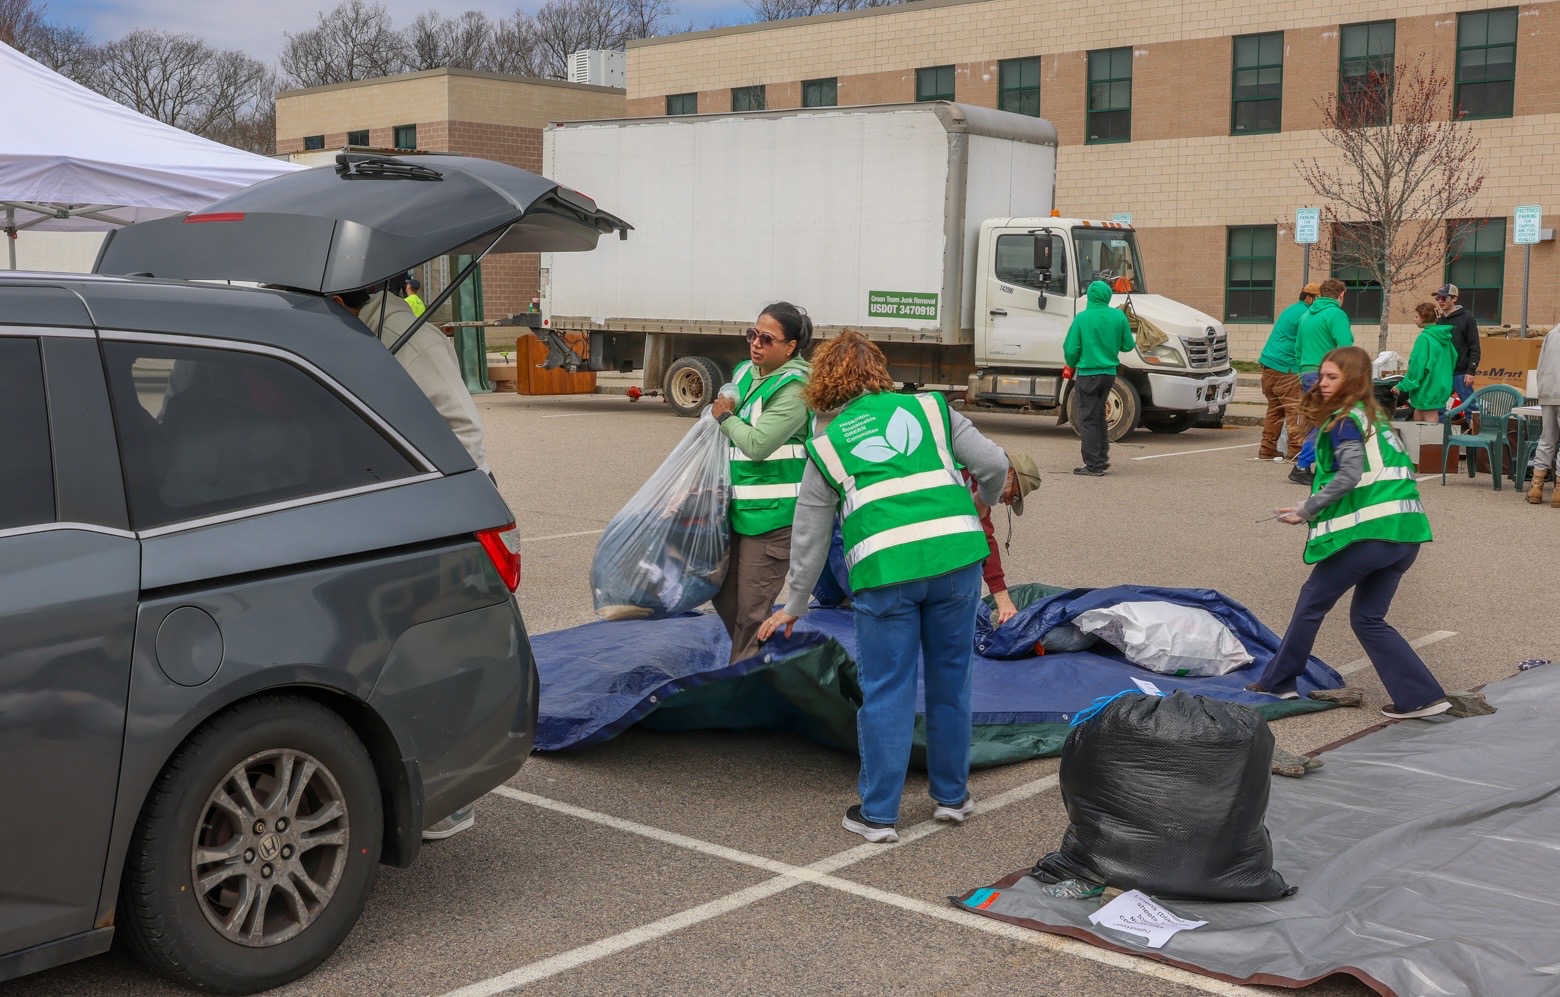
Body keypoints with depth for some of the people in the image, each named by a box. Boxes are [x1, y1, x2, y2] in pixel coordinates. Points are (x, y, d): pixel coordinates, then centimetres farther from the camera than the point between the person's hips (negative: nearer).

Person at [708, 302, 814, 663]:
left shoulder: (793, 389, -16)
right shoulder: (745, 373, 9)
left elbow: (757, 443, -23)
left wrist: (726, 417, -8)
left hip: (771, 513, -9)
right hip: (738, 507, 9)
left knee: (752, 611, -3)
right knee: (723, 594, 18)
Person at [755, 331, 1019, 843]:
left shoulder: (827, 442, 16)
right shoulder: (928, 407, 17)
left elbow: (809, 536, 20)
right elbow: (994, 464, 10)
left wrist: (794, 605, 32)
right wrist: (986, 500, 34)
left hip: (885, 569, -1)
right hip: (955, 554, 2)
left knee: (886, 691, 8)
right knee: (950, 680, 16)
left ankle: (878, 814, 15)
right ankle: (952, 796, 29)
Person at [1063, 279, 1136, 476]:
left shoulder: (1082, 318, -12)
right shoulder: (1119, 316, -2)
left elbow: (1071, 349, -9)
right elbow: (1127, 345, 4)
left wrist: (1072, 366, 10)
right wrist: (1134, 344, 27)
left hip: (1087, 374, -5)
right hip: (1109, 373, 5)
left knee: (1088, 420, 1)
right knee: (1099, 417, 20)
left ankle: (1094, 465, 0)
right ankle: (1102, 459, 26)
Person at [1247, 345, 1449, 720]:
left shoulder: (1343, 421, -7)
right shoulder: (1374, 416, 19)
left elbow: (1349, 475, -19)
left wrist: (1307, 510, -11)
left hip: (1367, 531, -8)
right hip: (1406, 533, 8)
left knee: (1312, 601, 8)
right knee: (1368, 618, 15)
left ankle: (1277, 682, 20)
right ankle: (1423, 696, 8)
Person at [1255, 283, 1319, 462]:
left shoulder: (1290, 310, 22)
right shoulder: (1305, 314, -9)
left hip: (1269, 366, 10)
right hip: (1285, 368, -10)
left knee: (1275, 409, 13)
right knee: (1296, 408, -9)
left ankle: (1267, 449, 13)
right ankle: (1296, 450, -12)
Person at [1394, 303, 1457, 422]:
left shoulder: (1424, 338, -18)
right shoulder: (1443, 336, 7)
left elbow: (1417, 366, -19)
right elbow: (1453, 357, 16)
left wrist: (1402, 386, -11)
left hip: (1428, 388, -9)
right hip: (1442, 385, 9)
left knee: (1430, 421, -2)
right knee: (1418, 417, 18)